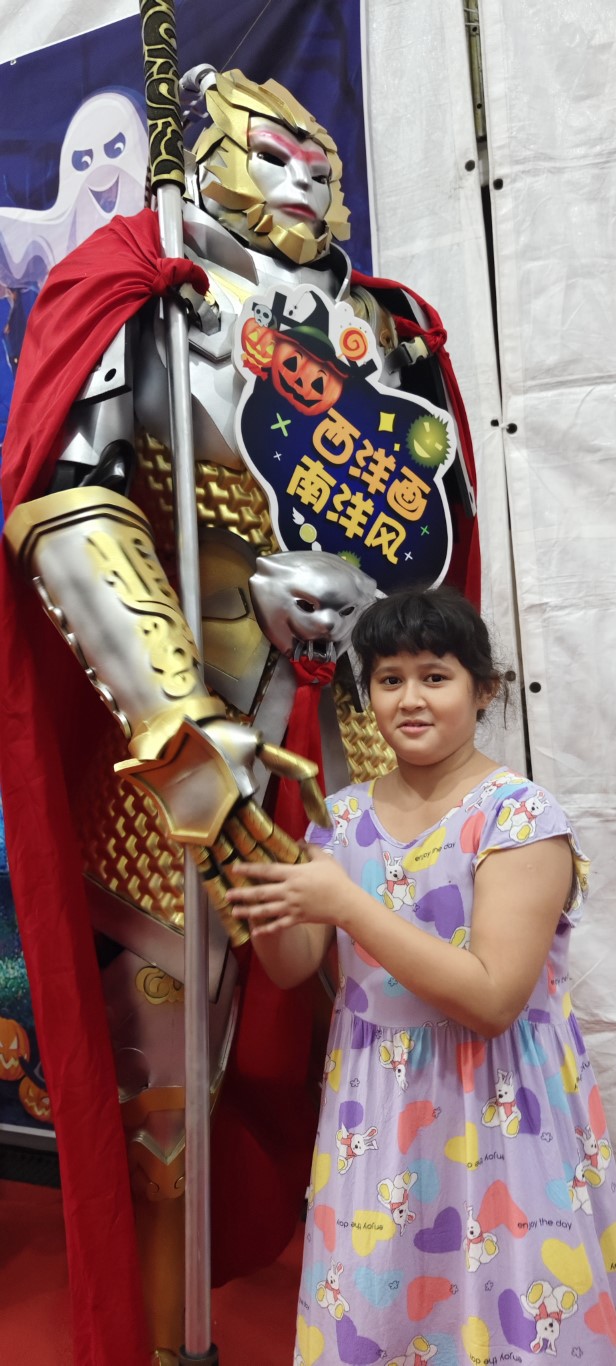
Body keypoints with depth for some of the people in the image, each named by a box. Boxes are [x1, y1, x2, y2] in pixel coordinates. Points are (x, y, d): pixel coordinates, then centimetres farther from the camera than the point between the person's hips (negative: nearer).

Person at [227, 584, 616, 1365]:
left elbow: (491, 1001, -23)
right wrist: (269, 907, -20)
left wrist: (347, 904, -28)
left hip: (498, 1116, -4)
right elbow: (293, 971, 1)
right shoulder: (344, 815, -1)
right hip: (373, 1116, 5)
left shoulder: (521, 816, -17)